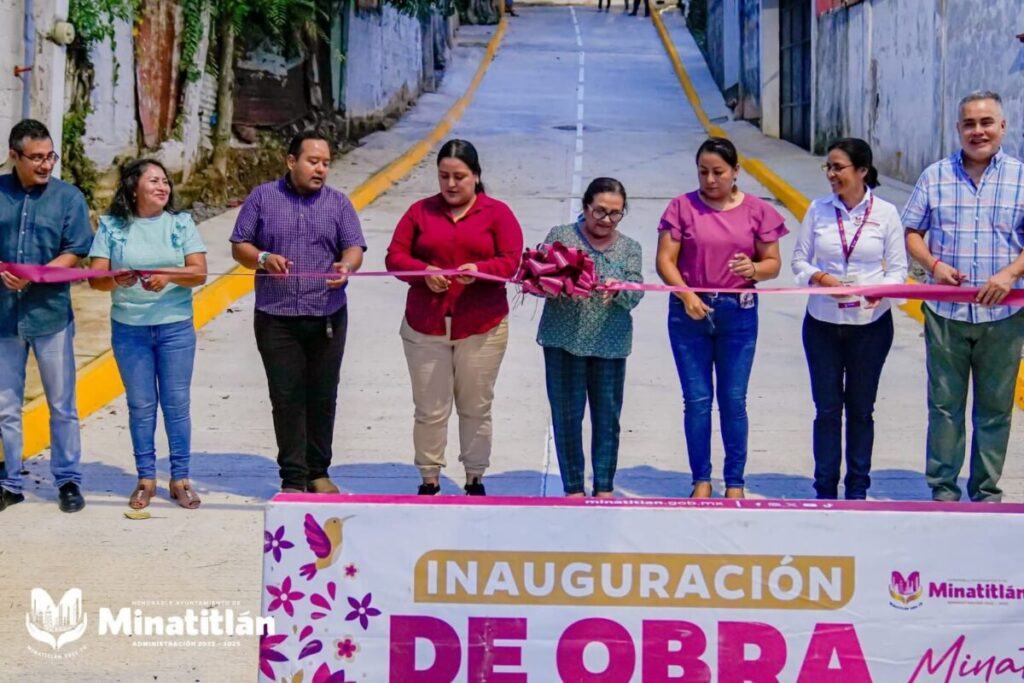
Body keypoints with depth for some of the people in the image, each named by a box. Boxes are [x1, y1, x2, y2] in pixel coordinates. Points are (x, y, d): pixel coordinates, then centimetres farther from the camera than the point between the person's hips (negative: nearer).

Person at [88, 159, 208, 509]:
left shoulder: (181, 223, 3)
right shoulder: (111, 226, 1)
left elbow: (199, 272, -5)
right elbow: (95, 278, -3)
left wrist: (168, 275, -23)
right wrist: (114, 280, -25)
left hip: (175, 326, 0)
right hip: (128, 328, 0)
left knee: (176, 403, 3)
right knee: (141, 405, 6)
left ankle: (180, 478, 12)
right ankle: (146, 478, 16)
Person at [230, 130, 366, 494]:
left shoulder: (338, 203, 10)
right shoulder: (262, 198, 6)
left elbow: (354, 248, 4)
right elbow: (239, 246, 7)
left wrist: (346, 266, -19)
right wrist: (263, 259, -14)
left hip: (327, 318, 2)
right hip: (276, 318, -1)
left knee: (323, 397, 6)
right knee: (287, 398, -1)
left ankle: (318, 472, 18)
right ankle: (293, 478, 4)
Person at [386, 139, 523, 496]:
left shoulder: (497, 213, 3)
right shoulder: (420, 211, 7)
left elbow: (511, 261, -5)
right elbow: (395, 256, 2)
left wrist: (479, 270, -25)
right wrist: (424, 272, -18)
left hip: (481, 328, -1)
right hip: (425, 328, 1)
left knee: (476, 408, 8)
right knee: (429, 410, 4)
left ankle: (475, 479, 21)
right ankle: (429, 480, 15)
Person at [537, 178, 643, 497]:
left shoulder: (629, 248, 9)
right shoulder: (560, 236, 3)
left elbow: (636, 292, -4)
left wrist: (618, 291, -26)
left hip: (610, 344, 2)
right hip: (564, 341, -1)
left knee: (608, 417, 5)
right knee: (567, 416, 2)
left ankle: (604, 487, 15)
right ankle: (573, 488, 11)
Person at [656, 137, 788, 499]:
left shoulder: (757, 210, 3)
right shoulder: (682, 206, 1)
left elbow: (773, 263, 5)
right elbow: (665, 260, -3)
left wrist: (753, 269, -17)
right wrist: (686, 295, -18)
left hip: (738, 313, 0)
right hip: (689, 313, 0)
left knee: (734, 400, 3)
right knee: (696, 400, 4)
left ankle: (735, 481, 14)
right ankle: (701, 479, 15)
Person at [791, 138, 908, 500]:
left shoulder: (885, 213, -4)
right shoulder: (818, 209, 0)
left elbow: (898, 267, -1)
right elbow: (799, 258, 5)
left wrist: (882, 289, -21)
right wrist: (818, 277, -16)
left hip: (871, 324, -1)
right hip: (823, 323, 1)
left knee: (861, 408, 9)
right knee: (827, 409, 6)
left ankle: (857, 489, 20)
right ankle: (825, 489, 15)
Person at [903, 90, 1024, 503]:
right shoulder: (935, 176, 6)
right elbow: (912, 232, 8)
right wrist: (934, 264, -10)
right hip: (945, 312, 1)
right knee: (944, 405, 6)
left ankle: (987, 493, 19)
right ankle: (943, 489, 16)